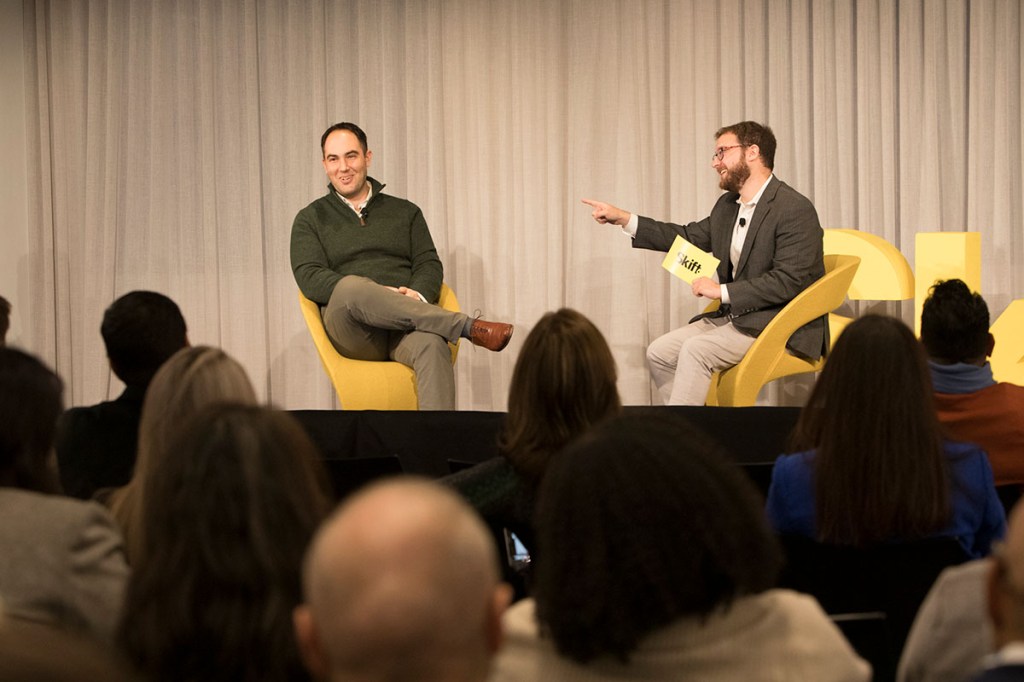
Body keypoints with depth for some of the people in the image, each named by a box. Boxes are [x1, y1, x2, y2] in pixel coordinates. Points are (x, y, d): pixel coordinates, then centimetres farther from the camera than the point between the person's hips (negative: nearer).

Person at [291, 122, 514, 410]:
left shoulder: (405, 212, 24)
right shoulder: (311, 219, 17)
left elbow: (429, 264, 14)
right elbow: (309, 278, 2)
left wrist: (419, 295, -12)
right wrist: (373, 294, -15)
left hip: (405, 325, 1)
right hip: (352, 330, -1)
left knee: (433, 344, -36)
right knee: (351, 286, -38)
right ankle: (469, 327, -36)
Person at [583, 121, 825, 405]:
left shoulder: (796, 209, -15)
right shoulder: (727, 205, 13)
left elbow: (788, 281, -22)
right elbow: (689, 237, 23)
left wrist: (722, 291, -20)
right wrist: (624, 219, 14)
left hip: (779, 324, -9)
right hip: (733, 316, 9)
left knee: (696, 349, -27)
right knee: (659, 352, -3)